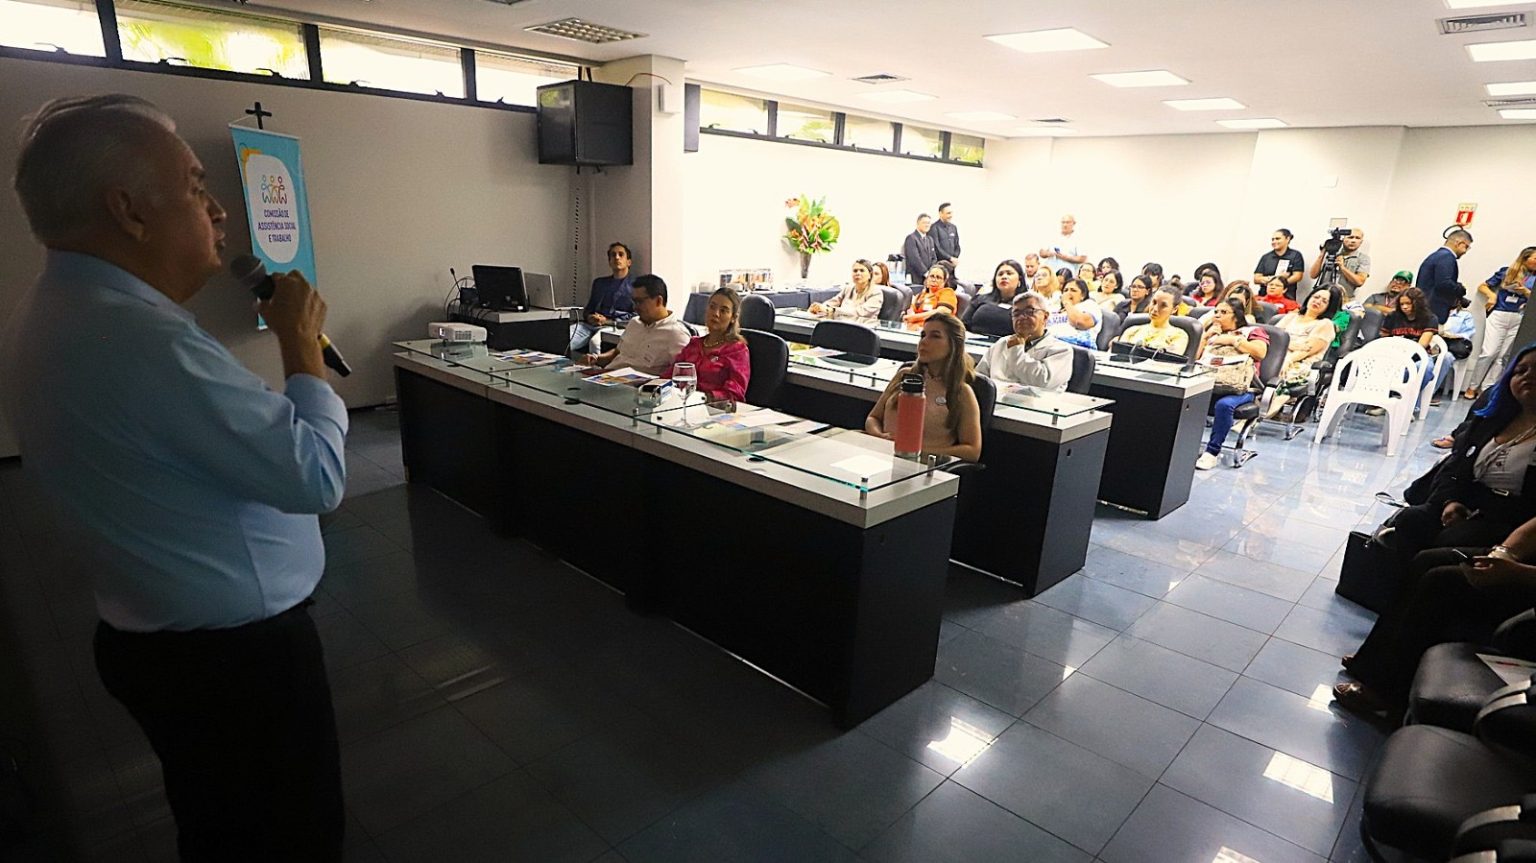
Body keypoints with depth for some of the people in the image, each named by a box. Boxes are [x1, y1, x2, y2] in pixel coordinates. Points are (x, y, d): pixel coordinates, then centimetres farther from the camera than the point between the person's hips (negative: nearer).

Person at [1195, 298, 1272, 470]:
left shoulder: (1252, 331, 16)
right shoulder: (1212, 333, 31)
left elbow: (1260, 352, -4)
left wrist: (1232, 340, -1)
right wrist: (1206, 336, 12)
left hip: (1238, 388, -4)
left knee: (1224, 404, -38)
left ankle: (1213, 451, -28)